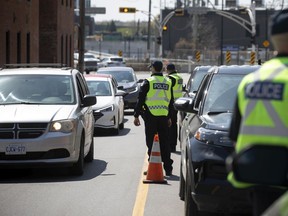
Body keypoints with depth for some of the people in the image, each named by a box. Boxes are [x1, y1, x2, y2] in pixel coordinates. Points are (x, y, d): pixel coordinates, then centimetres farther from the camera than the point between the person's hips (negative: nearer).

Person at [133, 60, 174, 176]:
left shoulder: (148, 82, -5)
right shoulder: (168, 82, 11)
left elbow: (140, 100, -5)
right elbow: (170, 102, 17)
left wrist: (136, 116, 1)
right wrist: (169, 117, 24)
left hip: (150, 116, -4)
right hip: (164, 116, 4)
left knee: (151, 142, 1)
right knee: (164, 143, 9)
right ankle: (168, 168, 9)